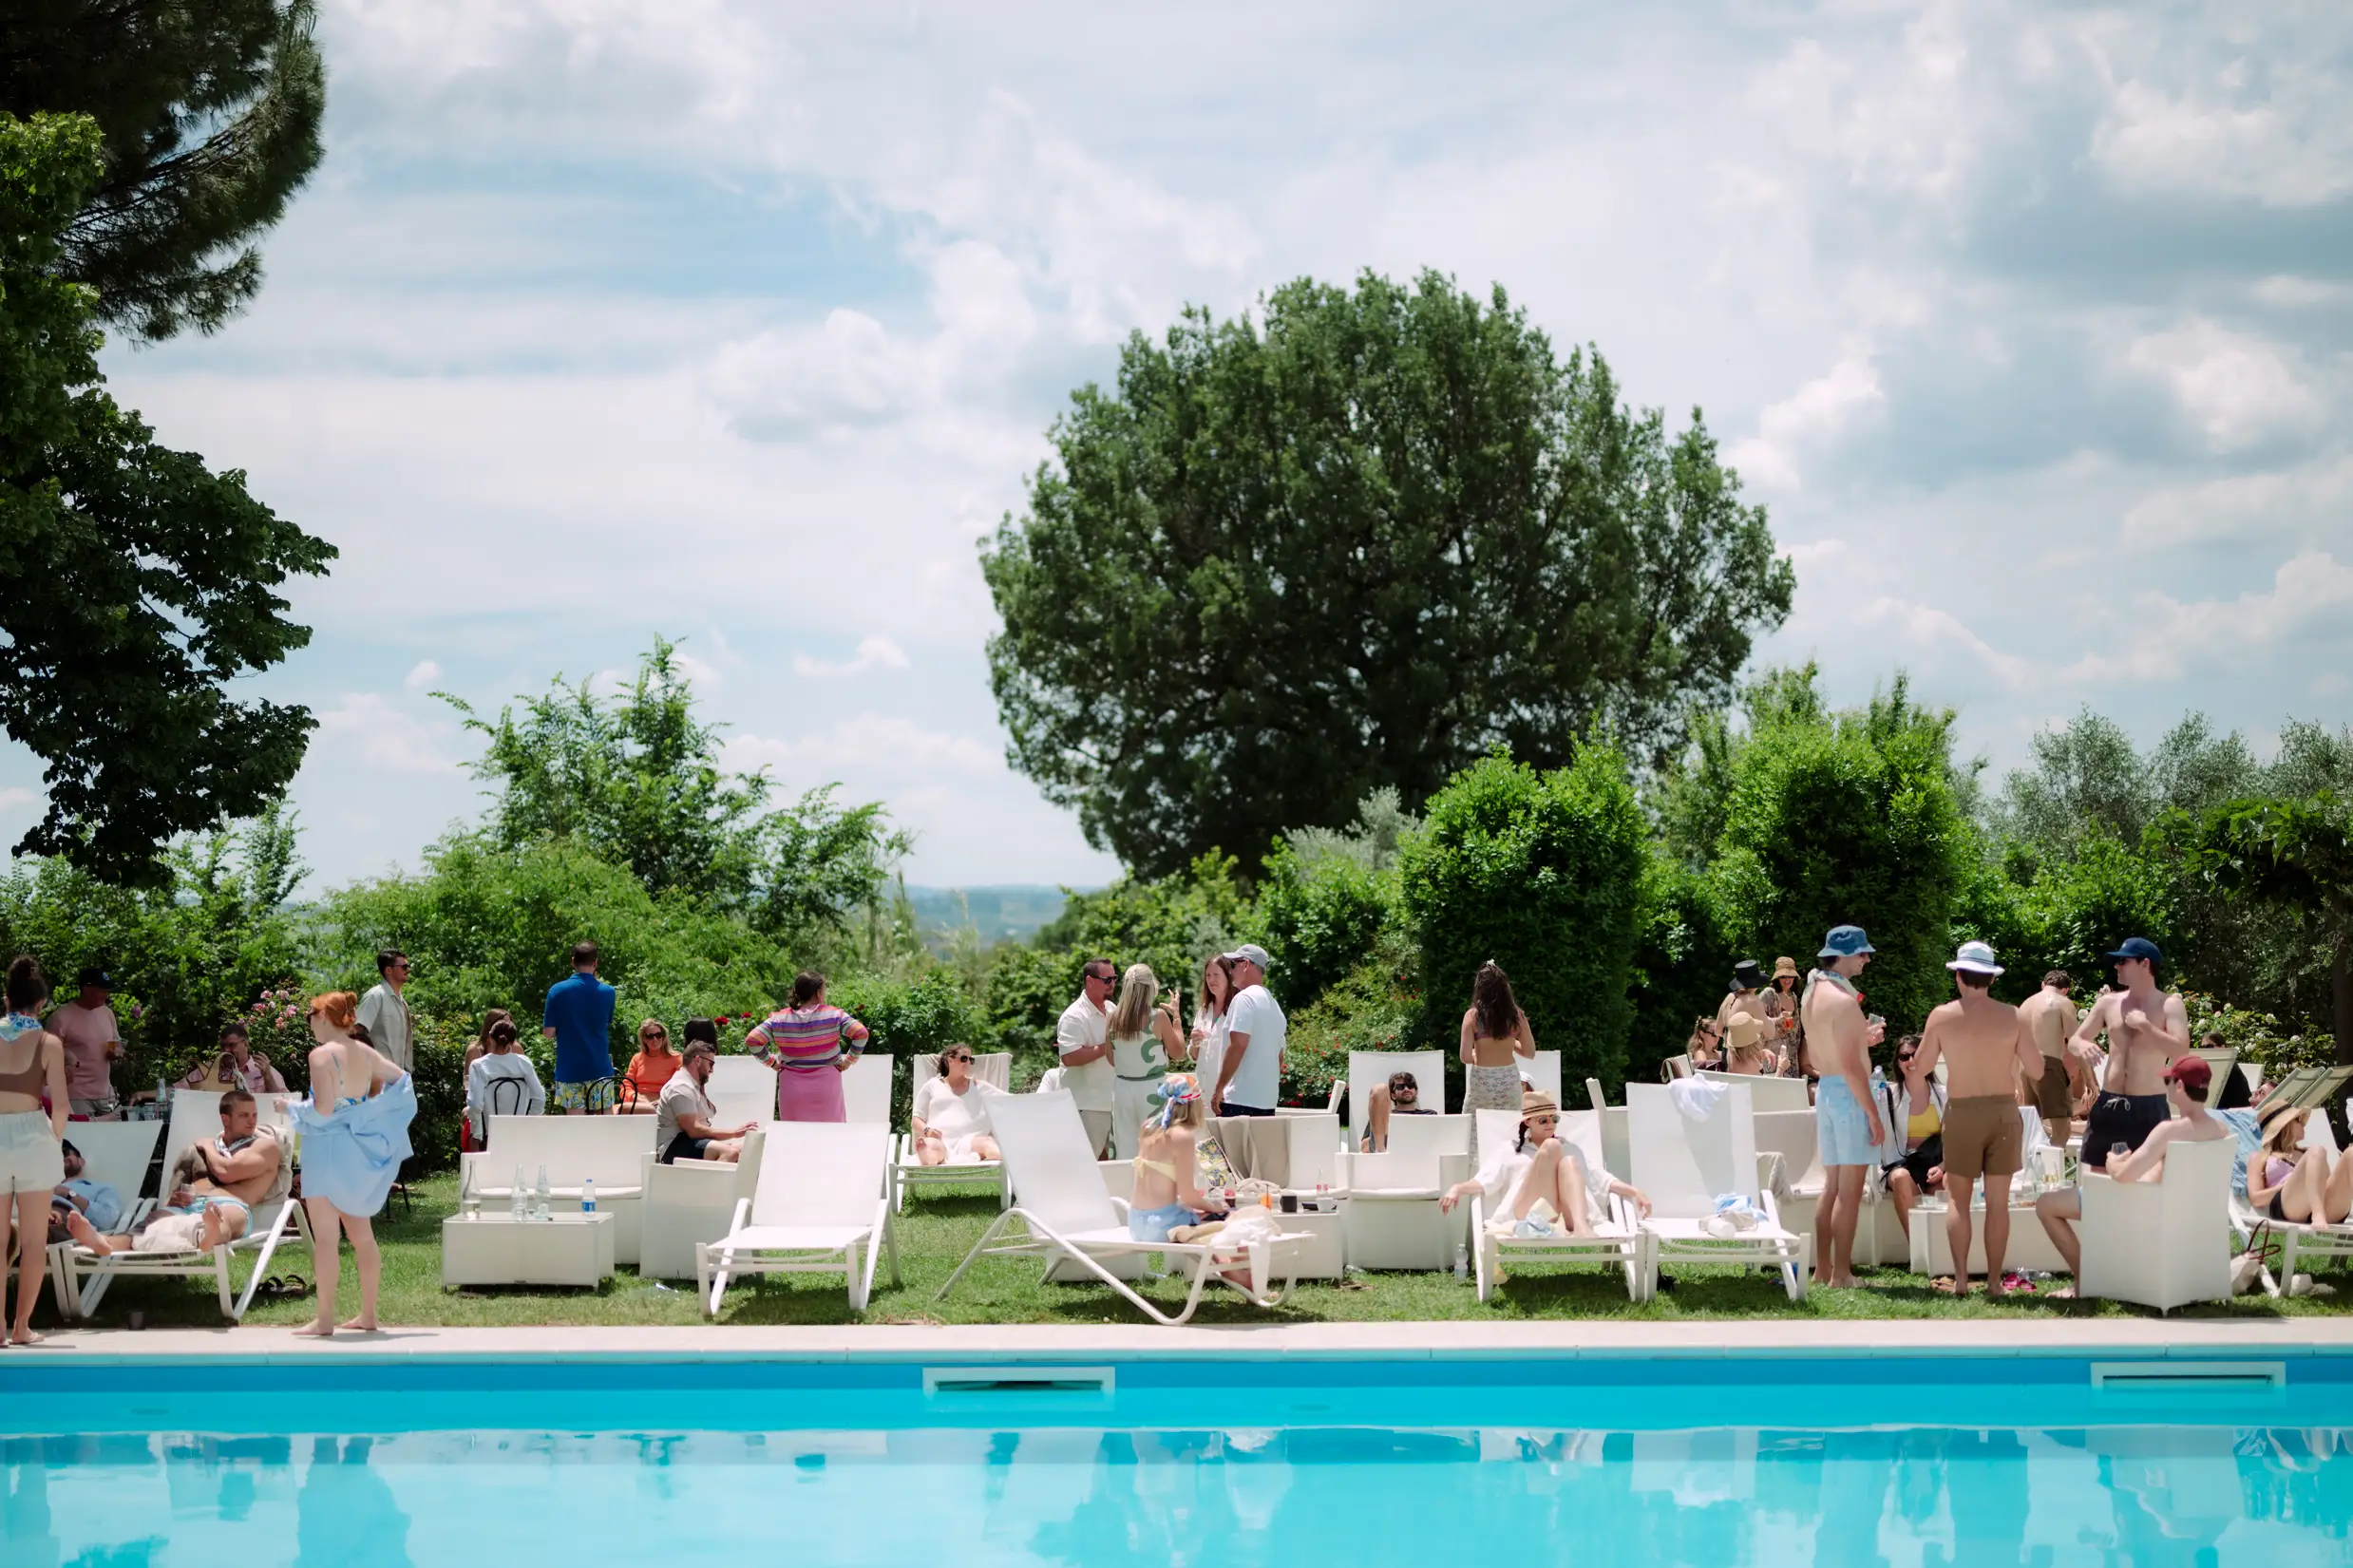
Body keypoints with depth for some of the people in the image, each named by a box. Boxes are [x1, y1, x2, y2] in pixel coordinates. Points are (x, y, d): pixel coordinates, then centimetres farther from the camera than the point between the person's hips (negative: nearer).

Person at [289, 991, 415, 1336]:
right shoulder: (365, 1053, 6)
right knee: (363, 1236, 12)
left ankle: (324, 1320, -5)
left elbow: (323, 1109, -22)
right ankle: (368, 1315, 16)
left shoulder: (322, 1054, -16)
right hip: (359, 1151, 7)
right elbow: (401, 1080, 16)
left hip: (328, 1152, -7)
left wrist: (296, 1108, -5)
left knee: (326, 1240, -5)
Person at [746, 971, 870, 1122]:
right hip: (826, 1086, -1)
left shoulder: (779, 1019, -5)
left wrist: (771, 1061, 1)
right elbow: (860, 1033, -16)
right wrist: (850, 1059, -3)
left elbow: (751, 1040, -9)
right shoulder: (833, 1015, -10)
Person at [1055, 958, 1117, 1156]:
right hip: (1089, 1106, -8)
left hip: (1112, 1101, 8)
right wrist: (1106, 1048, -21)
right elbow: (1070, 1058, -26)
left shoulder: (1111, 1009, 12)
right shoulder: (1075, 1017, -16)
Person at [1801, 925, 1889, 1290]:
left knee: (1832, 1186, 14)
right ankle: (1841, 1274, -4)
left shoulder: (1812, 993, 10)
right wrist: (1874, 1116, -18)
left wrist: (1861, 1040, 18)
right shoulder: (1843, 1001, -18)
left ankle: (1822, 1269, 17)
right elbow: (1851, 1067, -21)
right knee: (1850, 1190, -5)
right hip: (1849, 1093, -9)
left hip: (1825, 1090, 9)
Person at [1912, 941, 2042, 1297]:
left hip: (1962, 1112, -1)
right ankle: (1994, 1280, 6)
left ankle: (1960, 1278, 2)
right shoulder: (2010, 1016, -5)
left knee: (1959, 1198, 10)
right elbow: (2036, 1070, -2)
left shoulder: (1942, 1017, -6)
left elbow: (1922, 1066, 4)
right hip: (2004, 1111, 1)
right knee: (1997, 1201, 6)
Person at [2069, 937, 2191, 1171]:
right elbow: (2076, 1039, 14)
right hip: (2108, 1104, 5)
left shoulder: (2169, 1004, -4)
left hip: (2149, 1108, -5)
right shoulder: (2109, 1002, 9)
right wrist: (2082, 1046, -10)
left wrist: (2144, 1025, -18)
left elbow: (2180, 1049, -17)